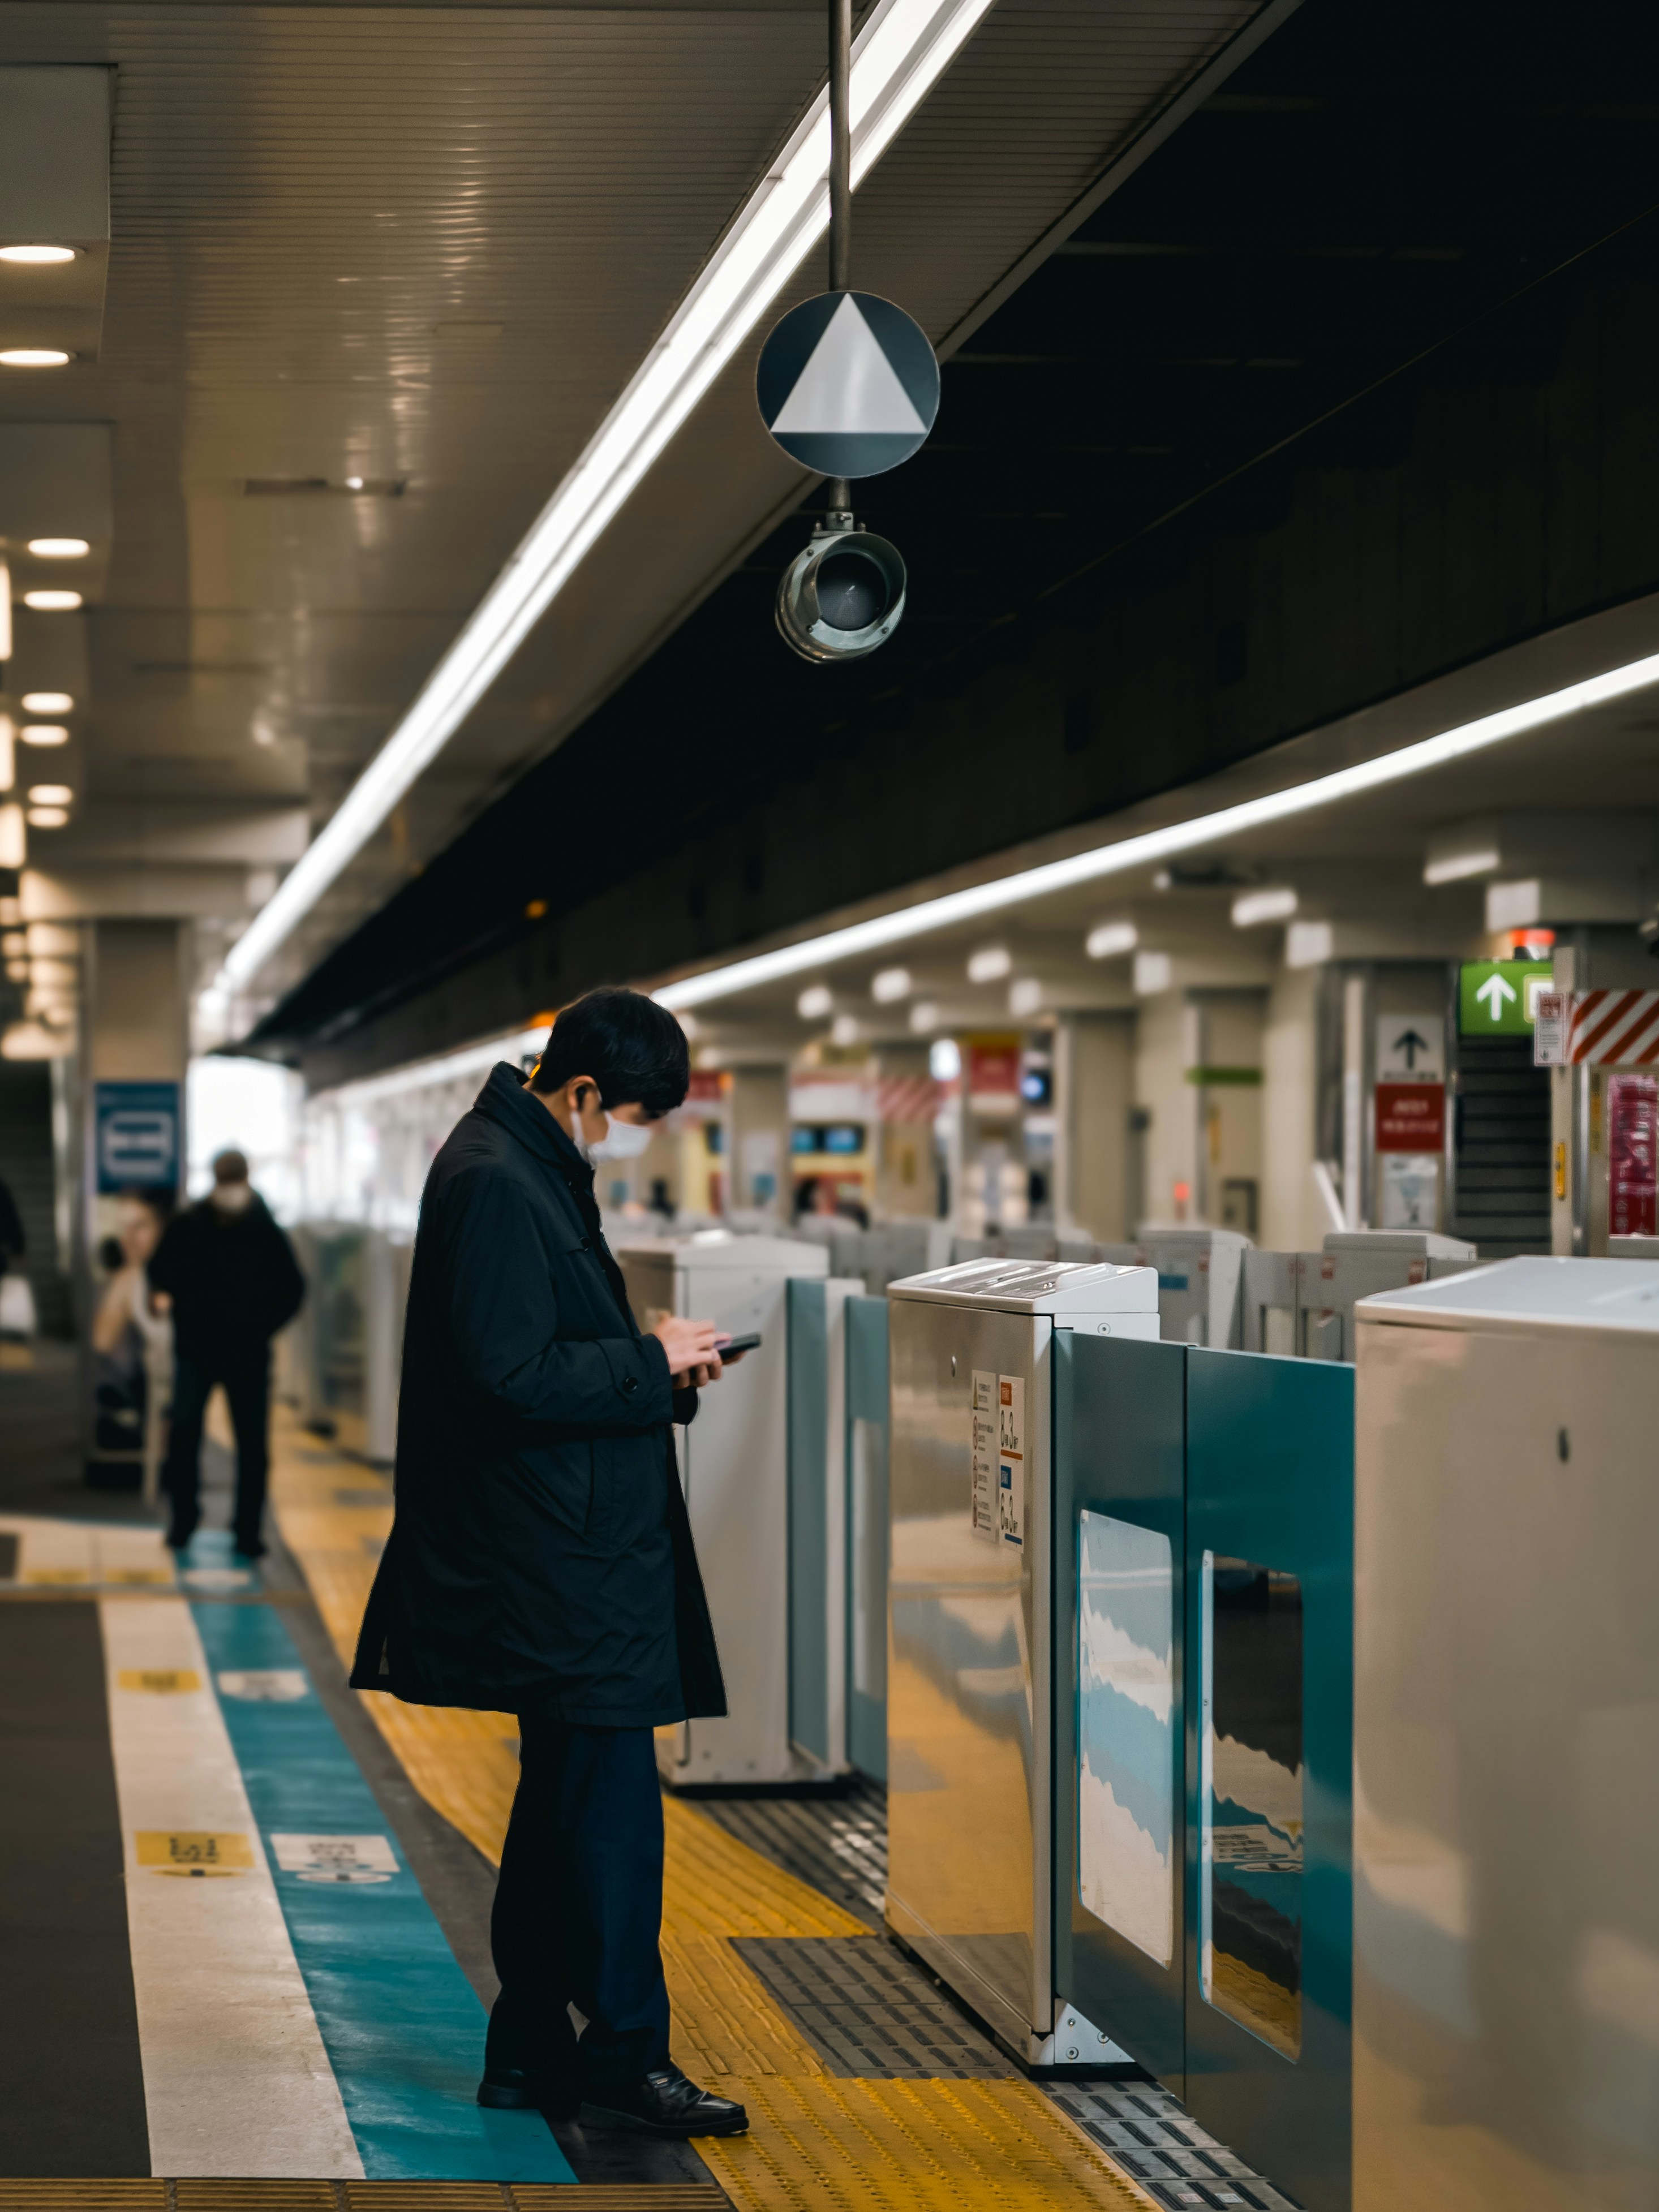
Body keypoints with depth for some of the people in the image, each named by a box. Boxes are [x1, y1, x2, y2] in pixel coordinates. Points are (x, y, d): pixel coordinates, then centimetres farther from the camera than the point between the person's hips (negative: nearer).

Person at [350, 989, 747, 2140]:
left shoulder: (535, 1168, 15)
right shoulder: (494, 1182, -17)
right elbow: (512, 1376, -23)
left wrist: (657, 1364, 9)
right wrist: (652, 1364, -13)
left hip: (569, 1555, 11)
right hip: (556, 1559, -11)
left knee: (567, 1798, 14)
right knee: (609, 1796, -6)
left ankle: (532, 2054, 21)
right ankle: (625, 2057, 1)